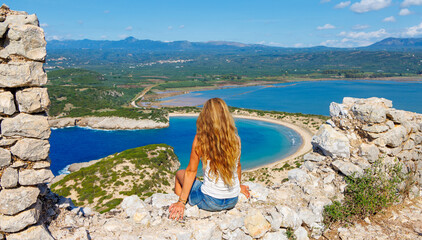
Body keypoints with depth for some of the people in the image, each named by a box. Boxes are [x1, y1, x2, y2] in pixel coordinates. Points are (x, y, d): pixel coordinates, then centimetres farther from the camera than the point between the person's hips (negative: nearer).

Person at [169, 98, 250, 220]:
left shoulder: (200, 139, -17)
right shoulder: (235, 139, -6)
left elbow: (191, 171, -11)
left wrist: (181, 202, -2)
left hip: (210, 202, -5)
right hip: (233, 201, 5)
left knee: (179, 174, 20)